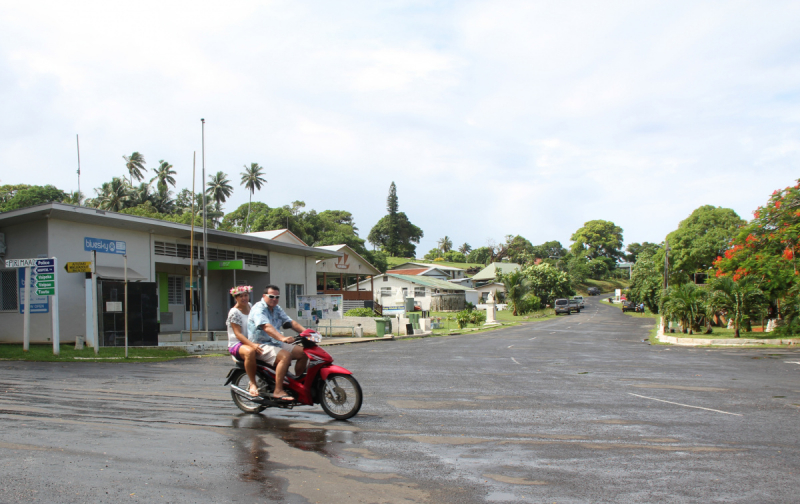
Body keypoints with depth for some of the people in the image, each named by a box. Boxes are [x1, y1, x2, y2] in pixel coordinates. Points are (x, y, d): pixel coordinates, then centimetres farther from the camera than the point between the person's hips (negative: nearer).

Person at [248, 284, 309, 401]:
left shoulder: (277, 309, 14)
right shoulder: (258, 309, -15)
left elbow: (291, 322, 9)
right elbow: (267, 327, -31)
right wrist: (282, 338, -46)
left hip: (276, 343, 9)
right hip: (261, 345, -9)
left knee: (303, 352, 1)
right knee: (285, 356, -33)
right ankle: (278, 391, -32)